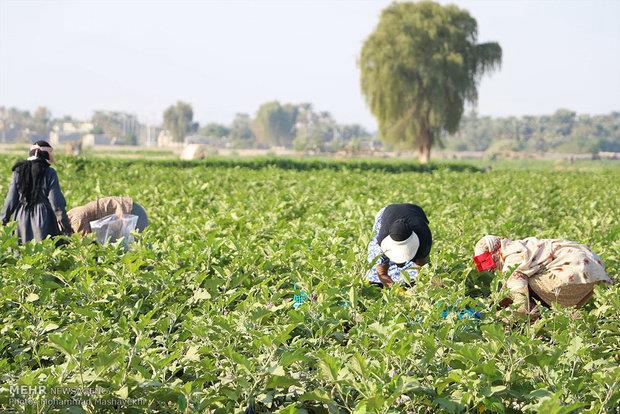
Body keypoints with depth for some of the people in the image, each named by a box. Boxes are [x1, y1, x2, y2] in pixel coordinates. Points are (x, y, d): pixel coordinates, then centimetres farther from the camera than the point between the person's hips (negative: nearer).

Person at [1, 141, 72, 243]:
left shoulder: (19, 171, 3)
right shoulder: (49, 173, -6)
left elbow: (11, 198, 4)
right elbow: (55, 200, -8)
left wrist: (4, 218, 12)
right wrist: (64, 222, -3)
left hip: (23, 218, 3)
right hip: (44, 217, -3)